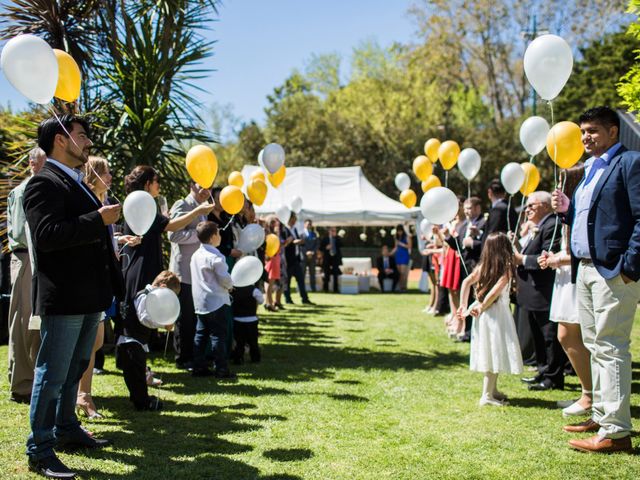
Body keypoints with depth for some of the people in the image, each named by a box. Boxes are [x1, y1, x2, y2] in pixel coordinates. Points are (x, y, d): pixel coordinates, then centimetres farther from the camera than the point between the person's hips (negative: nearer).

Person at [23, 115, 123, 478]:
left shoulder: (78, 184, 18)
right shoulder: (45, 182, -12)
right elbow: (46, 235, -25)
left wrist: (114, 285, 22)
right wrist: (98, 219, -22)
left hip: (89, 296, 10)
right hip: (63, 297, -10)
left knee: (74, 369, 20)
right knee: (52, 375, -3)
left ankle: (67, 428, 35)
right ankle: (40, 450, 5)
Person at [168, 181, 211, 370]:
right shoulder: (182, 205, -9)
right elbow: (174, 234, -22)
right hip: (184, 272, -9)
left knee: (196, 317, 12)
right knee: (185, 318, -2)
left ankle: (194, 356, 20)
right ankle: (183, 358, 6)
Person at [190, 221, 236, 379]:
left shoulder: (196, 255, 9)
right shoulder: (215, 257, -17)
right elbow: (224, 278, -18)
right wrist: (230, 285, 5)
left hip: (200, 303, 8)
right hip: (216, 302, -8)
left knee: (201, 334, 12)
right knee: (218, 335, -3)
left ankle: (199, 367, 15)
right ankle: (221, 369, 0)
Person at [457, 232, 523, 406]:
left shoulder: (483, 266, 6)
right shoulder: (506, 268, -10)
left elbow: (466, 282, 0)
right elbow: (495, 291, -20)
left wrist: (463, 306, 2)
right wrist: (481, 307, -11)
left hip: (483, 315, 6)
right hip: (496, 314, -6)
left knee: (490, 352, 17)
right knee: (495, 352, 1)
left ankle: (492, 390, 29)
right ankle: (487, 395, 2)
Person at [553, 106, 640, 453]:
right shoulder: (590, 170, 20)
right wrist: (566, 209, 5)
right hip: (585, 269, 9)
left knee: (610, 348, -8)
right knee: (595, 346, 13)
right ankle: (601, 416, 23)